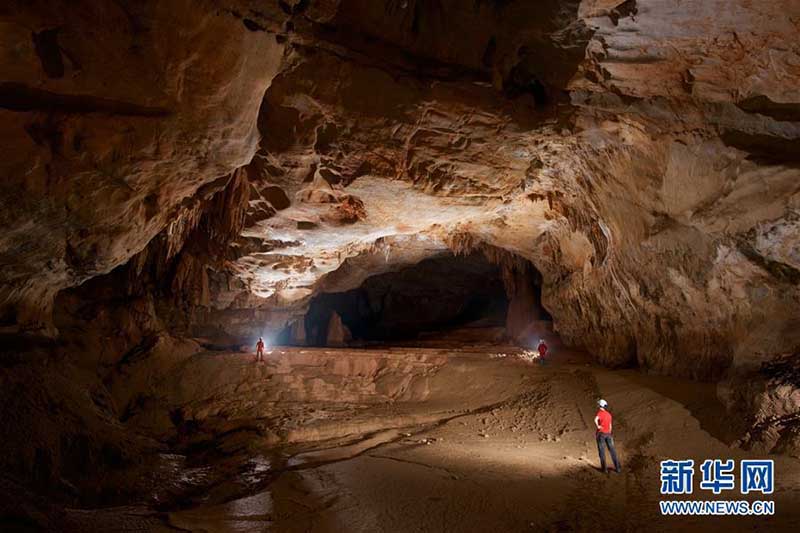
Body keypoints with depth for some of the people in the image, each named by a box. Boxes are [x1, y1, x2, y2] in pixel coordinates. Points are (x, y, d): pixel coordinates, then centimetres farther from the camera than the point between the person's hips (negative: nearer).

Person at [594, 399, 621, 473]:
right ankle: (617, 468, 11)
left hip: (601, 433, -5)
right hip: (608, 434, 5)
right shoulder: (609, 414, 10)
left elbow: (595, 419, -28)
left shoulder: (600, 412, -8)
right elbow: (610, 426, 14)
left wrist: (598, 426, -12)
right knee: (612, 451, 10)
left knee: (602, 451, 2)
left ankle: (604, 469, 1)